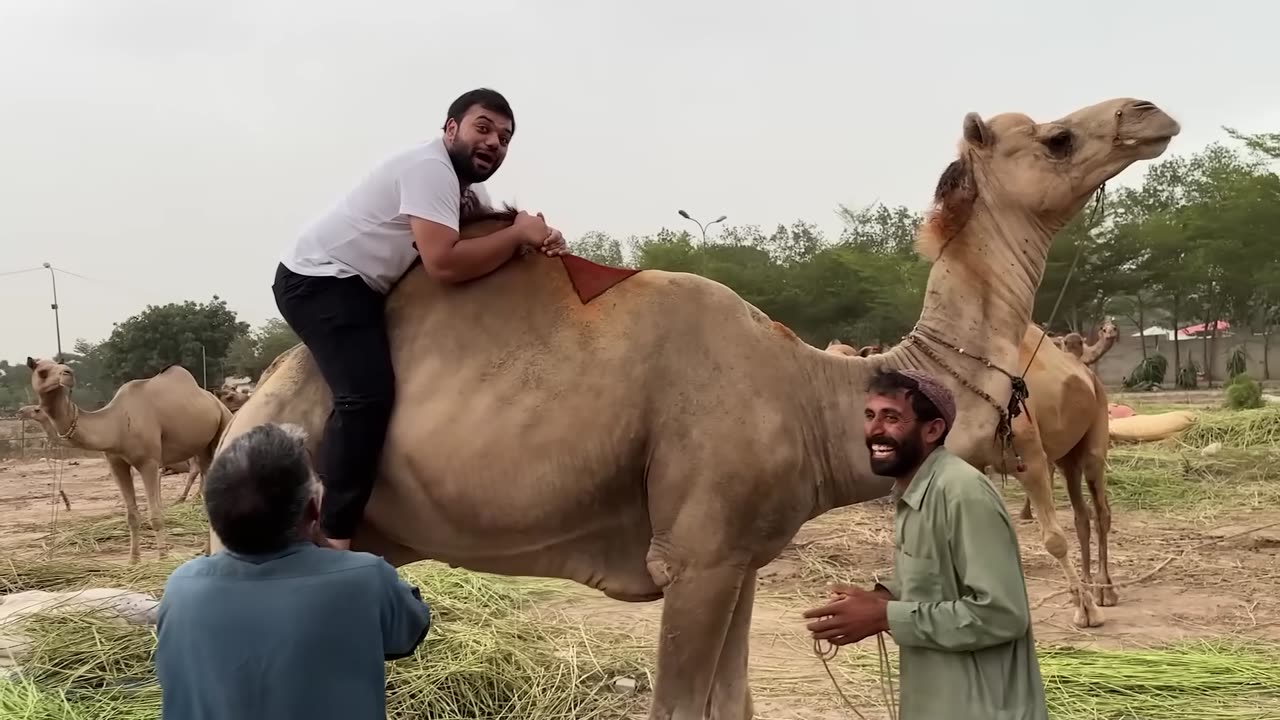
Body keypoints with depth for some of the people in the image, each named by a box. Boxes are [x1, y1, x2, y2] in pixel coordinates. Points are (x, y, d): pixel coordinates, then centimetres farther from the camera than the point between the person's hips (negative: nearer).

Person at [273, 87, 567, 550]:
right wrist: (519, 235, -21)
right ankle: (332, 540, -22)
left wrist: (540, 237, -15)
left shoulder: (468, 187, 10)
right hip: (318, 280, -10)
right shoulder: (430, 167, -22)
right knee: (368, 395, -25)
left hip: (357, 286, 11)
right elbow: (444, 264, -32)